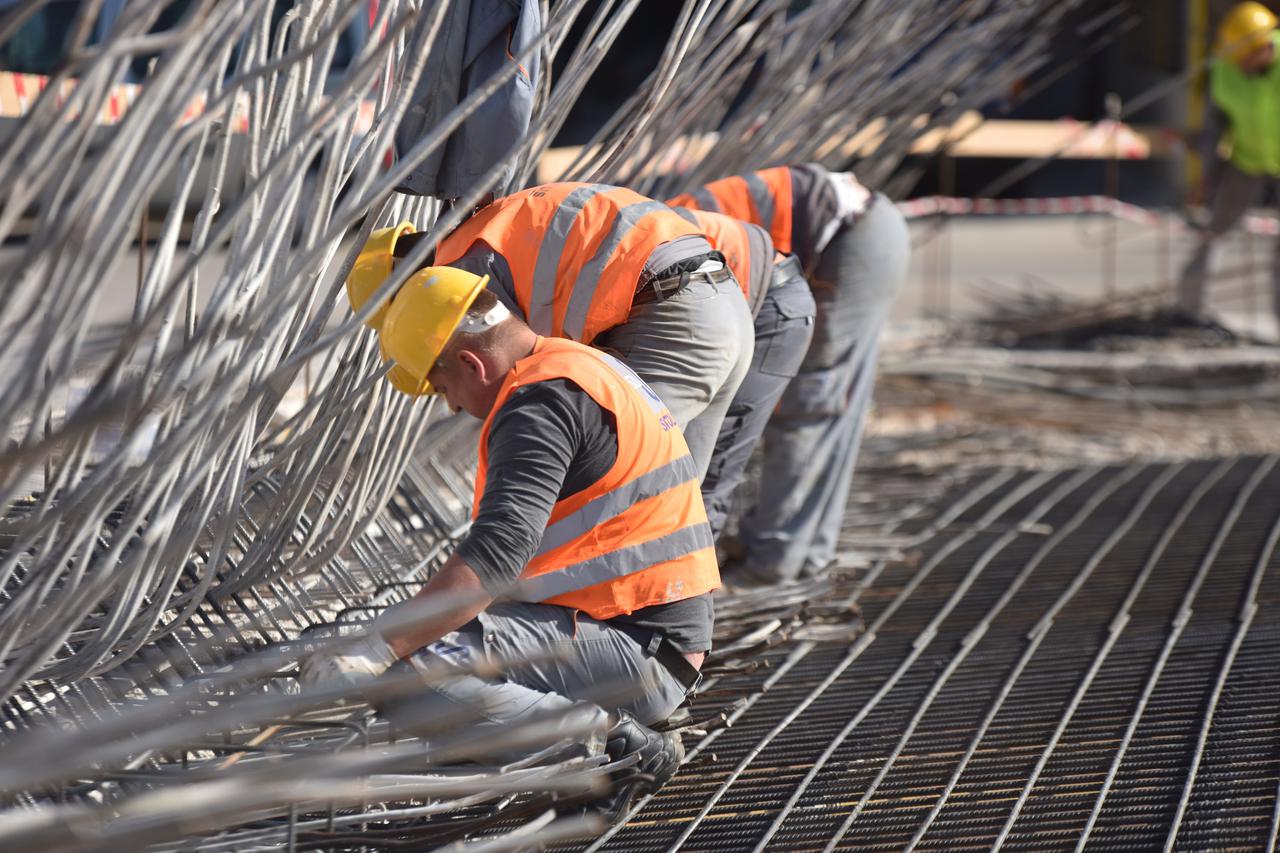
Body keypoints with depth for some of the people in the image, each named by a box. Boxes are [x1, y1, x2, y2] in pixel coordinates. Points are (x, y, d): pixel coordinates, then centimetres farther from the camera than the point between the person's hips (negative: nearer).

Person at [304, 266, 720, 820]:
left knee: (408, 675, -25)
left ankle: (603, 737, -18)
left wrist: (376, 650, -29)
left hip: (635, 652, -11)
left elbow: (494, 557, -27)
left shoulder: (541, 401, -15)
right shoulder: (586, 369, 18)